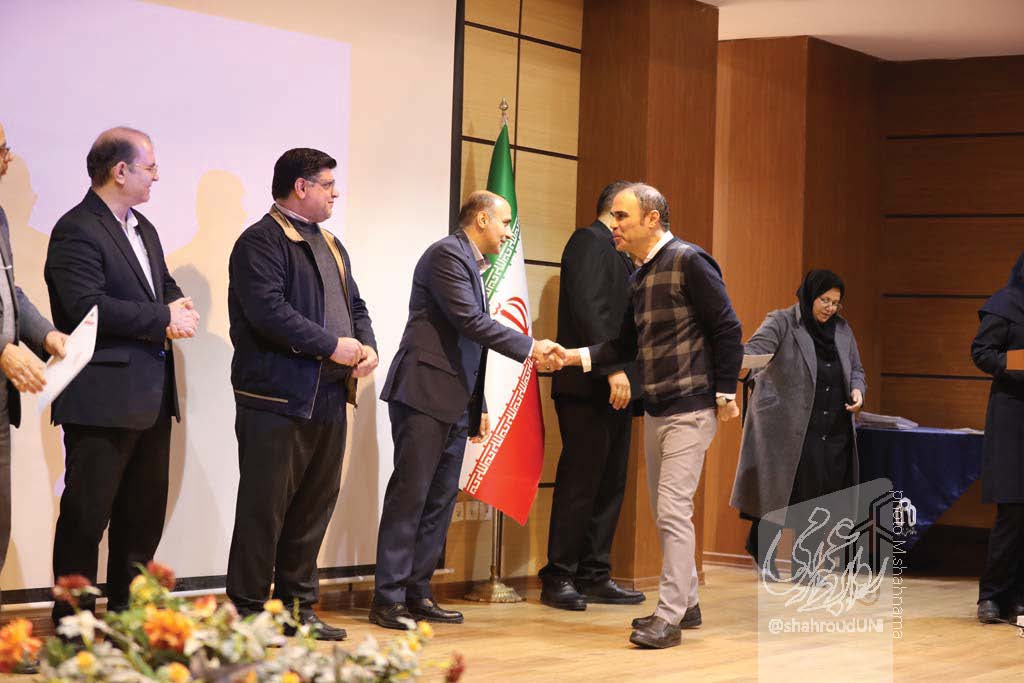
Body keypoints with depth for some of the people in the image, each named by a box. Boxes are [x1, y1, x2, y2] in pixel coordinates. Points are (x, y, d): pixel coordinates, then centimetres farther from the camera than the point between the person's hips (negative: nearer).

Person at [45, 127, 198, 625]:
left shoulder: (142, 228, 17)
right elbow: (88, 307, -22)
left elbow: (166, 287, 20)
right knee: (86, 514, -2)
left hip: (150, 397, 9)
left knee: (144, 513, 15)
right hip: (102, 399, -9)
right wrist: (164, 317, -16)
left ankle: (127, 613, 25)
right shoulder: (76, 231, -13)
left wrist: (179, 316, -4)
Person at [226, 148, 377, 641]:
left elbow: (354, 304, 23)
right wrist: (332, 346, -18)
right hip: (278, 398, -9)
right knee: (264, 508, -3)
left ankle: (298, 607, 21)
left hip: (328, 398, 9)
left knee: (315, 507, 12)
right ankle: (247, 612, 3)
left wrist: (367, 346, 2)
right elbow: (268, 310, -20)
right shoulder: (262, 241, -9)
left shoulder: (330, 245, 21)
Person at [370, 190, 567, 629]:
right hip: (424, 394, -10)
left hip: (454, 403, 10)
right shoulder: (446, 255, -9)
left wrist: (479, 407, 21)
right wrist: (530, 348, -17)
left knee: (441, 500, 8)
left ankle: (417, 592, 12)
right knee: (410, 495, -9)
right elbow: (471, 321, -19)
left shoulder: (472, 265, 21)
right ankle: (388, 599, -7)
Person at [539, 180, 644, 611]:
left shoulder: (616, 251, 21)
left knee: (609, 486, 9)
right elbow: (587, 308, -18)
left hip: (613, 389, 10)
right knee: (580, 483, -6)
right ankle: (559, 579, 0)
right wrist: (612, 368, -23)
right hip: (588, 386, -10)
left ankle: (594, 577, 14)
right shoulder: (590, 241, -7)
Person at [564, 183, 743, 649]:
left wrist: (725, 395, -14)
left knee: (674, 509, -11)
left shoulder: (687, 261, -13)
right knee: (664, 511, 13)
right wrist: (574, 356, 3)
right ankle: (686, 603, 24)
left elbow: (726, 328, -13)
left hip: (691, 410, -9)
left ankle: (669, 617, -8)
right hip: (656, 410, 9)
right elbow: (626, 345, 16)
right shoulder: (639, 276, 13)